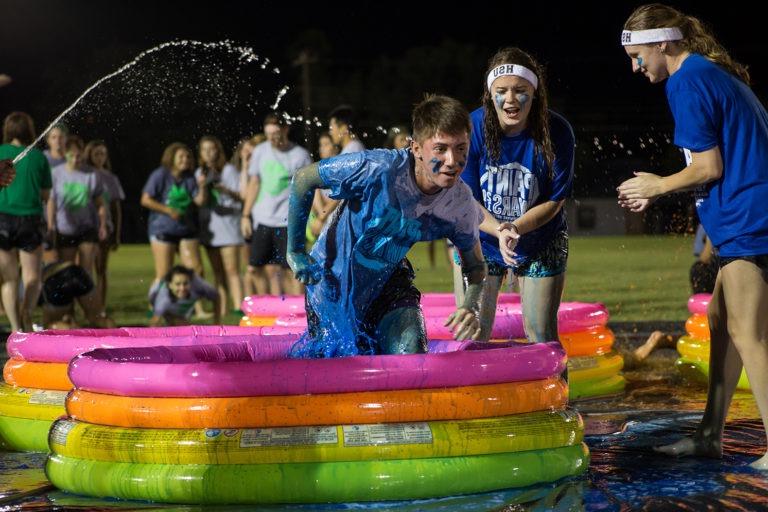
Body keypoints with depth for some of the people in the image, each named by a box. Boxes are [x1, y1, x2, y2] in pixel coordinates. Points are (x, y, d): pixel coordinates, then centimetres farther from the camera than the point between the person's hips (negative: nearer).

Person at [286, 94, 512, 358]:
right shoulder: (377, 169, -33)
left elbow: (476, 267, -2)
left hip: (389, 282, 3)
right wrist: (295, 251, -14)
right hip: (334, 279, -3)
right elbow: (303, 180, -19)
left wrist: (472, 309, -25)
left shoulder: (461, 205, -19)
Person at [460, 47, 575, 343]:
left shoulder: (556, 131, -21)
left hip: (540, 243, 0)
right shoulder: (473, 127, -21)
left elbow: (554, 202, -14)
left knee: (542, 336, 3)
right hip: (481, 241, 1)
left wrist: (515, 228, -32)